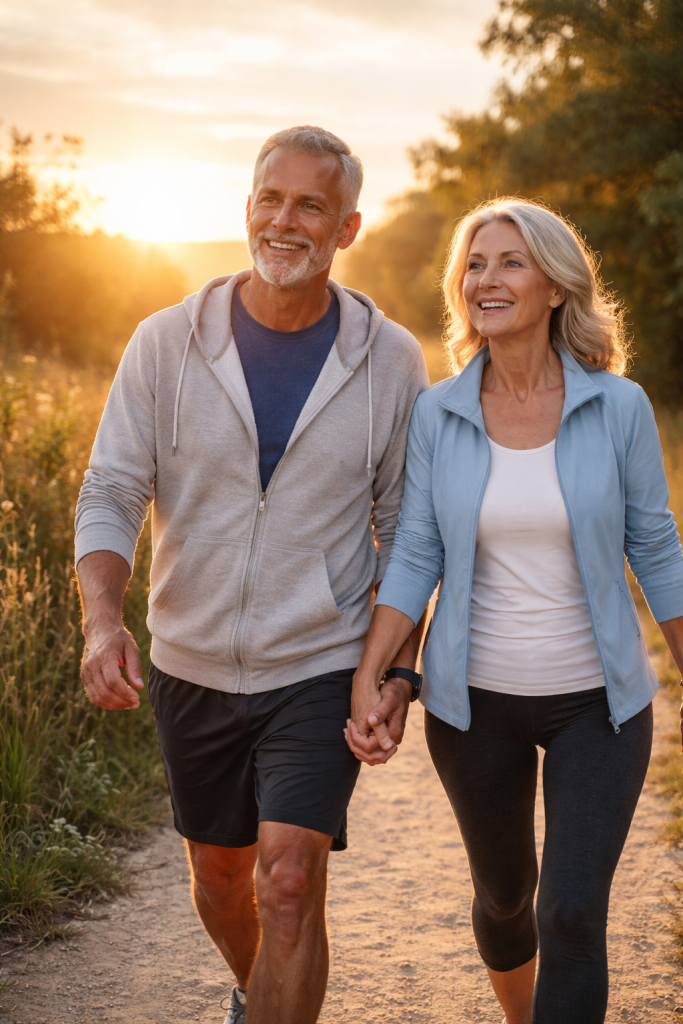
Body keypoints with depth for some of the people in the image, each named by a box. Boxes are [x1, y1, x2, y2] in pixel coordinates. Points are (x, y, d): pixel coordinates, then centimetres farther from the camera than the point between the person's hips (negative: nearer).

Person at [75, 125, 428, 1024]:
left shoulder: (390, 361, -6)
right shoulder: (166, 344, -6)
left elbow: (403, 526, 2)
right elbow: (109, 495, -8)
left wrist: (397, 667, -4)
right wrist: (102, 619, -25)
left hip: (321, 670, -2)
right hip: (193, 669, 2)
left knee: (290, 883, -15)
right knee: (219, 876, 20)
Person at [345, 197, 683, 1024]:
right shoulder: (436, 414, -6)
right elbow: (414, 558, -4)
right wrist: (366, 680, -14)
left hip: (597, 699, -2)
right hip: (475, 699, 2)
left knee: (572, 914, -10)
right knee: (503, 892, 19)